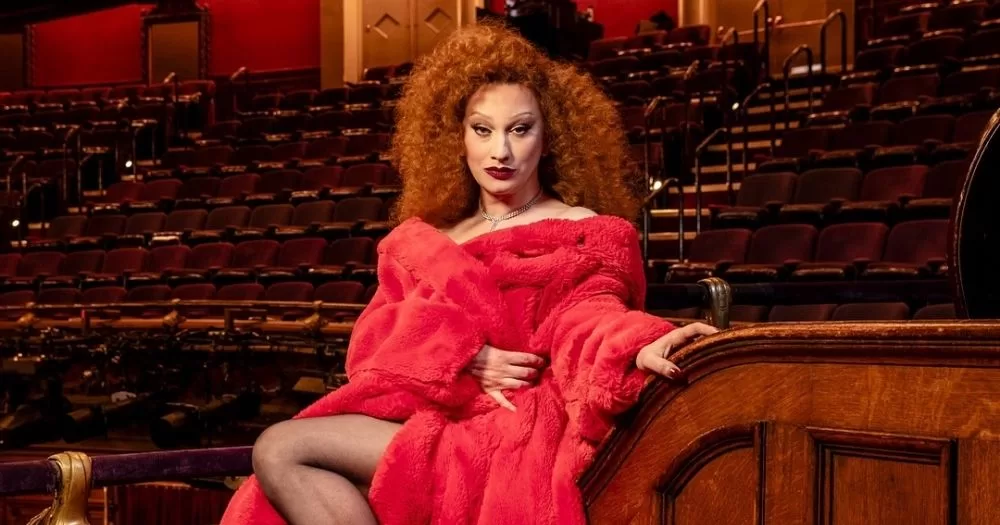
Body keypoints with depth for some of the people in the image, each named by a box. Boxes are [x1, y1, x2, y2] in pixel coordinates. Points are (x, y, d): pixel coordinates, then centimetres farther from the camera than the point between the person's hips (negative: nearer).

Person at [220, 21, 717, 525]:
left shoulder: (584, 233, 10)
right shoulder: (420, 240, 22)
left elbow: (588, 319, -8)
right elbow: (375, 342, 10)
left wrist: (639, 349, -34)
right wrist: (462, 358, -12)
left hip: (509, 430, -5)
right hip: (426, 418, 5)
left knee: (282, 451, -21)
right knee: (280, 464, -27)